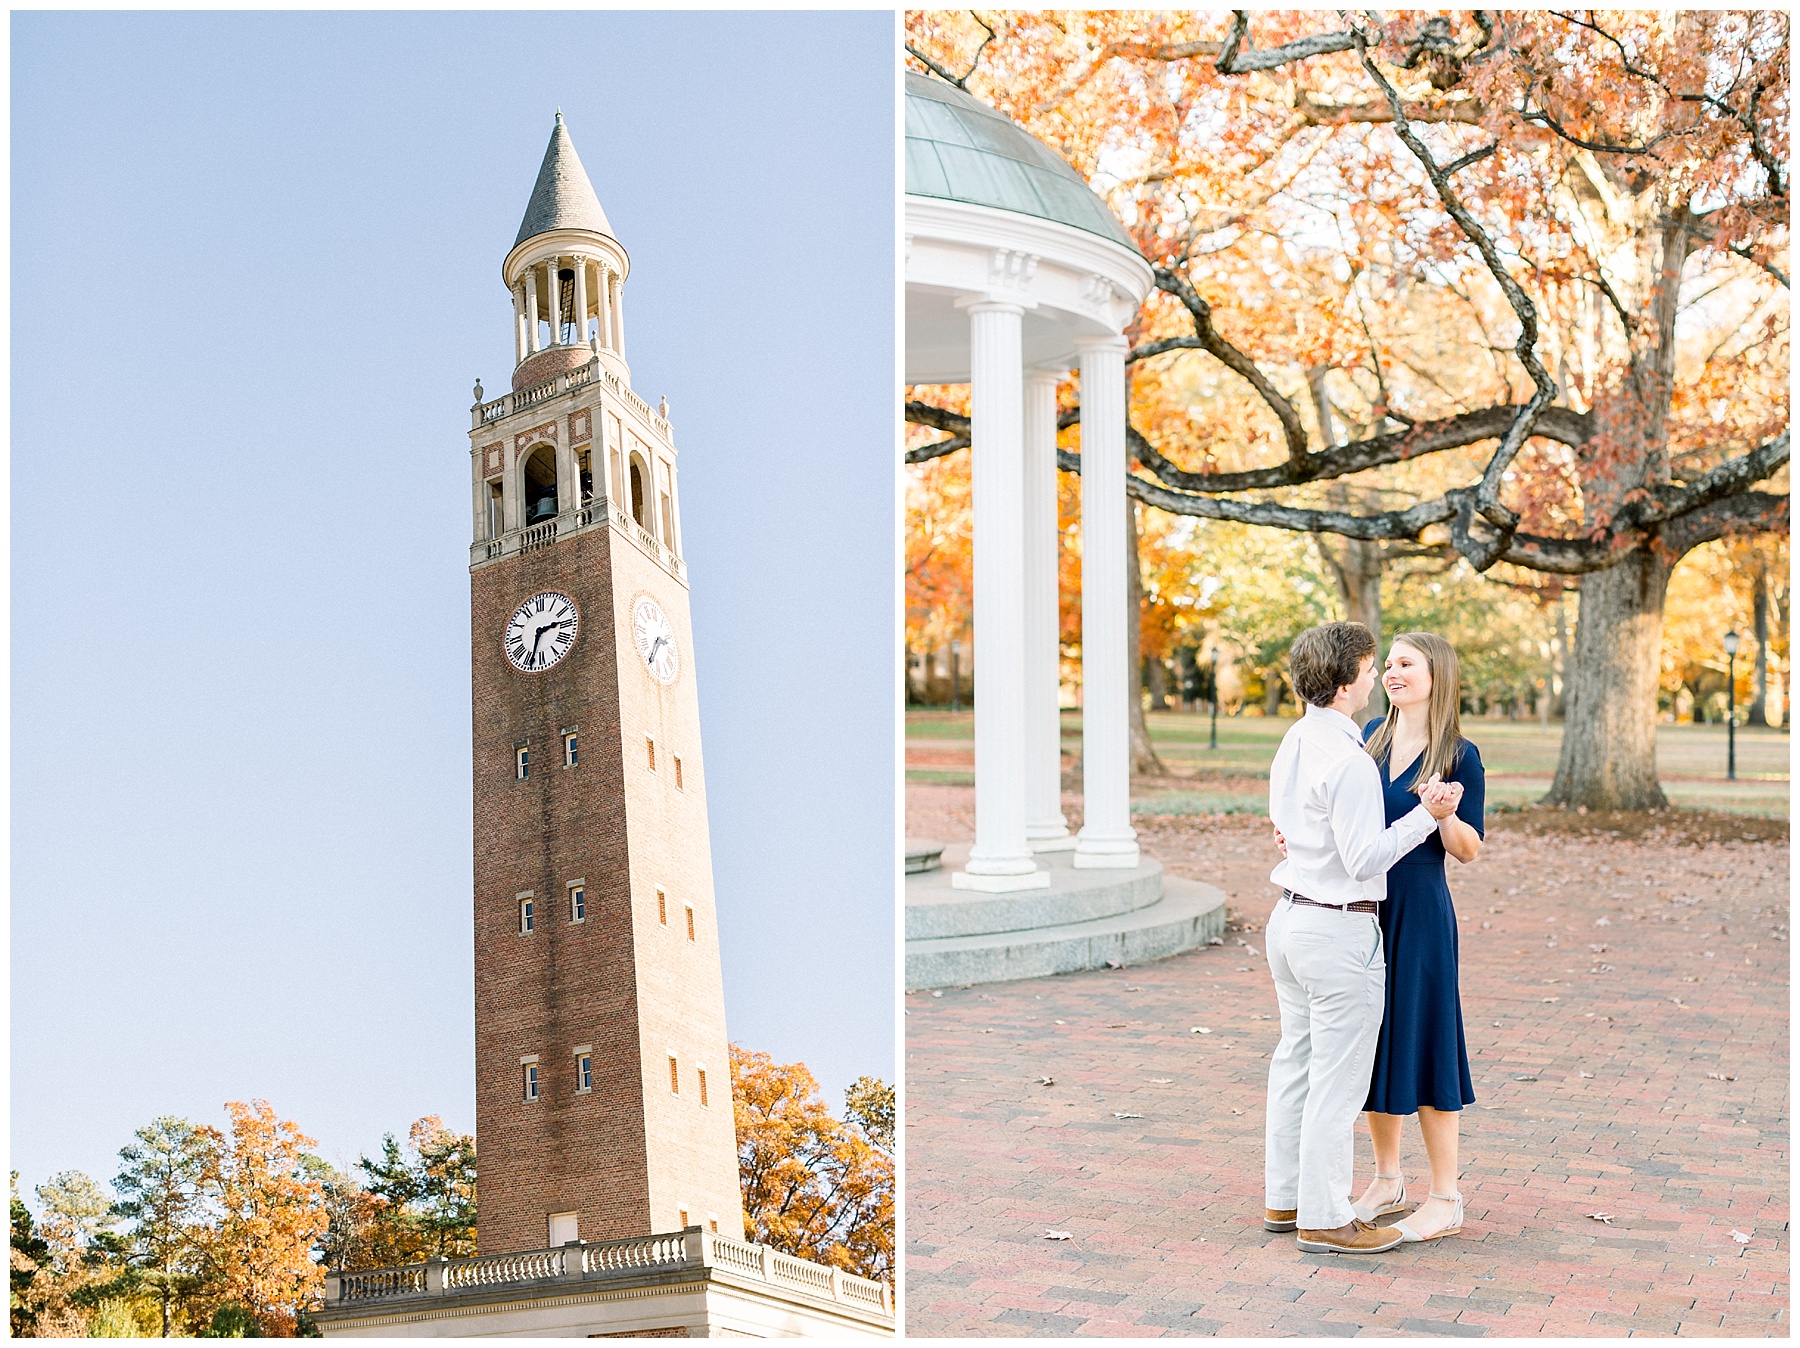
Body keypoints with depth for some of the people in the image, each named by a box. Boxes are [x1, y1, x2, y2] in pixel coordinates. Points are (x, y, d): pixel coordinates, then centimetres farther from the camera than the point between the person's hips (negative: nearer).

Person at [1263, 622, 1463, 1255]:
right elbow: (1366, 858, -23)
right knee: (1337, 1079, 0)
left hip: (1290, 916, 10)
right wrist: (1426, 815, -18)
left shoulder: (1293, 745, 7)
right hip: (1339, 931, -10)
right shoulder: (1349, 761, -21)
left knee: (1295, 1062, 17)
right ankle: (1323, 1217, 7)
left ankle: (1283, 1197, 26)